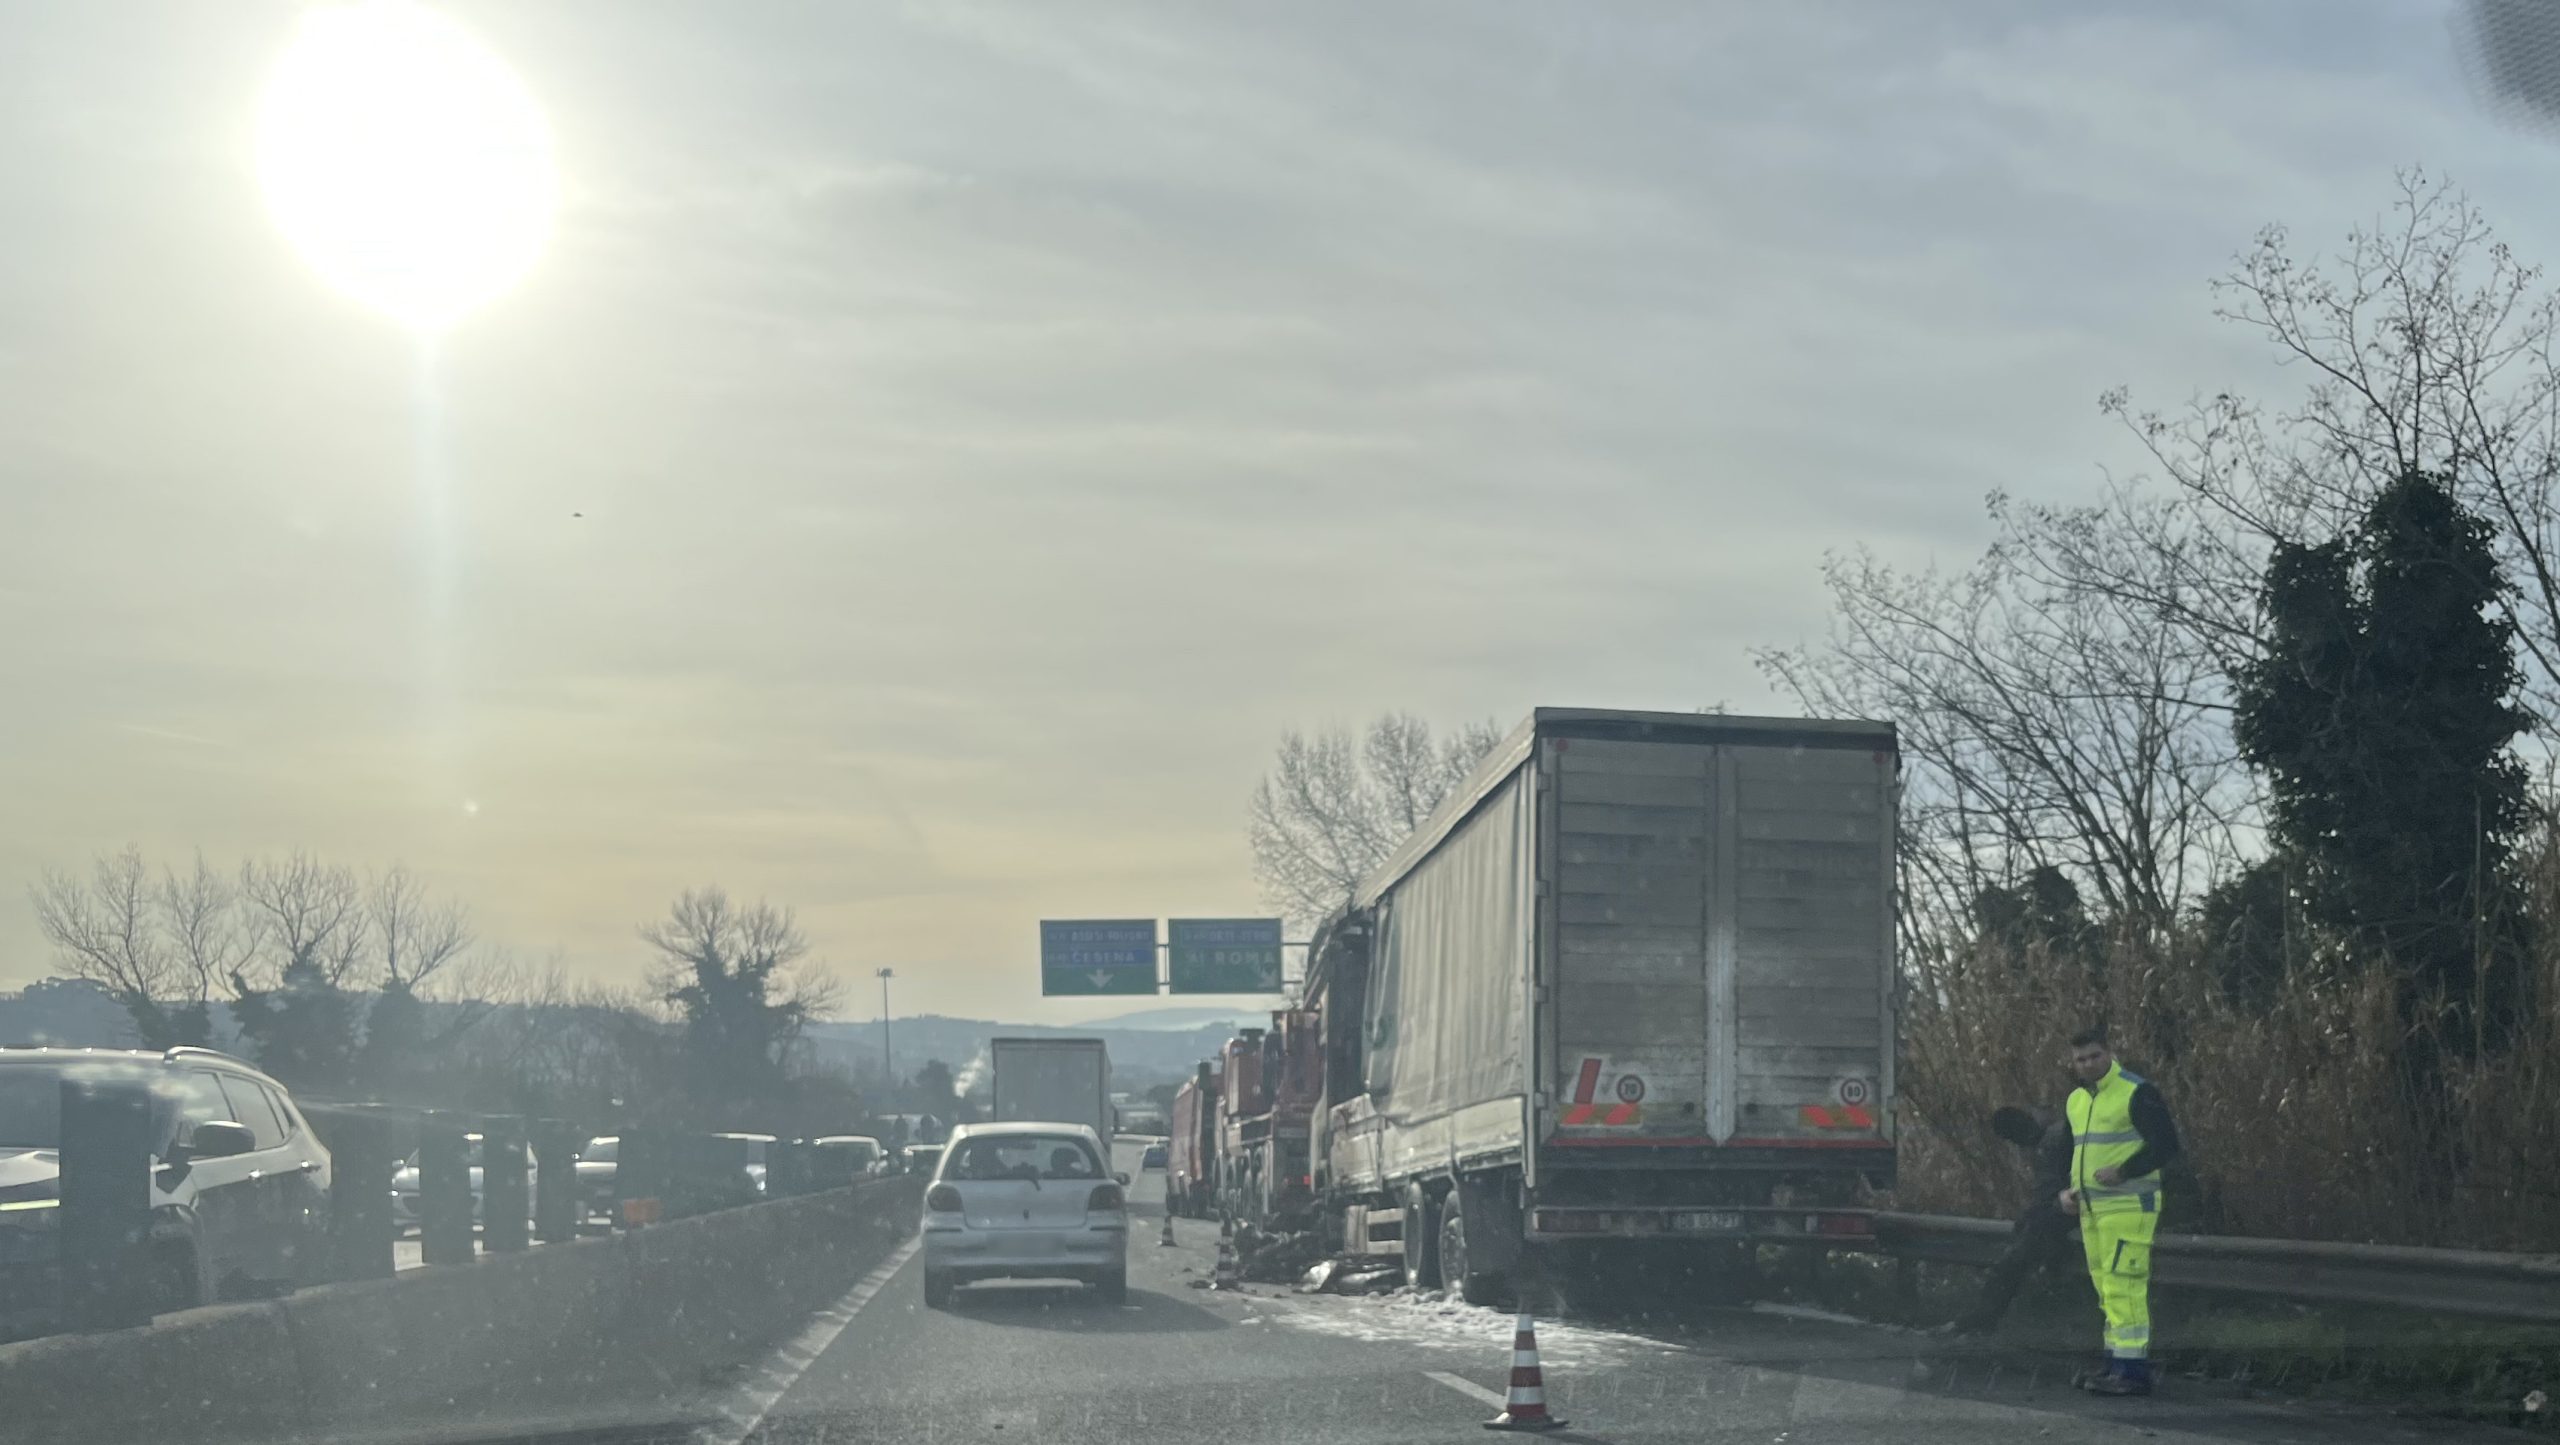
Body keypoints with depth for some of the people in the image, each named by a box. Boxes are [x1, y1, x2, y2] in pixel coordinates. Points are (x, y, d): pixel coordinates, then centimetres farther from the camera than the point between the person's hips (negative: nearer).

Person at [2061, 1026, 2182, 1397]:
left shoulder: (2137, 1093, -10)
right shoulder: (2075, 1101, 16)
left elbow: (2166, 1144, -15)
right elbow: (2067, 1154, 26)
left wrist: (2123, 1172, -20)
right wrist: (2063, 1192, 9)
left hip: (2128, 1207, -9)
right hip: (2090, 1209, 9)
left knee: (2123, 1287, -13)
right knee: (2106, 1291, 11)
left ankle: (2133, 1371, -13)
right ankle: (2117, 1366, 17)